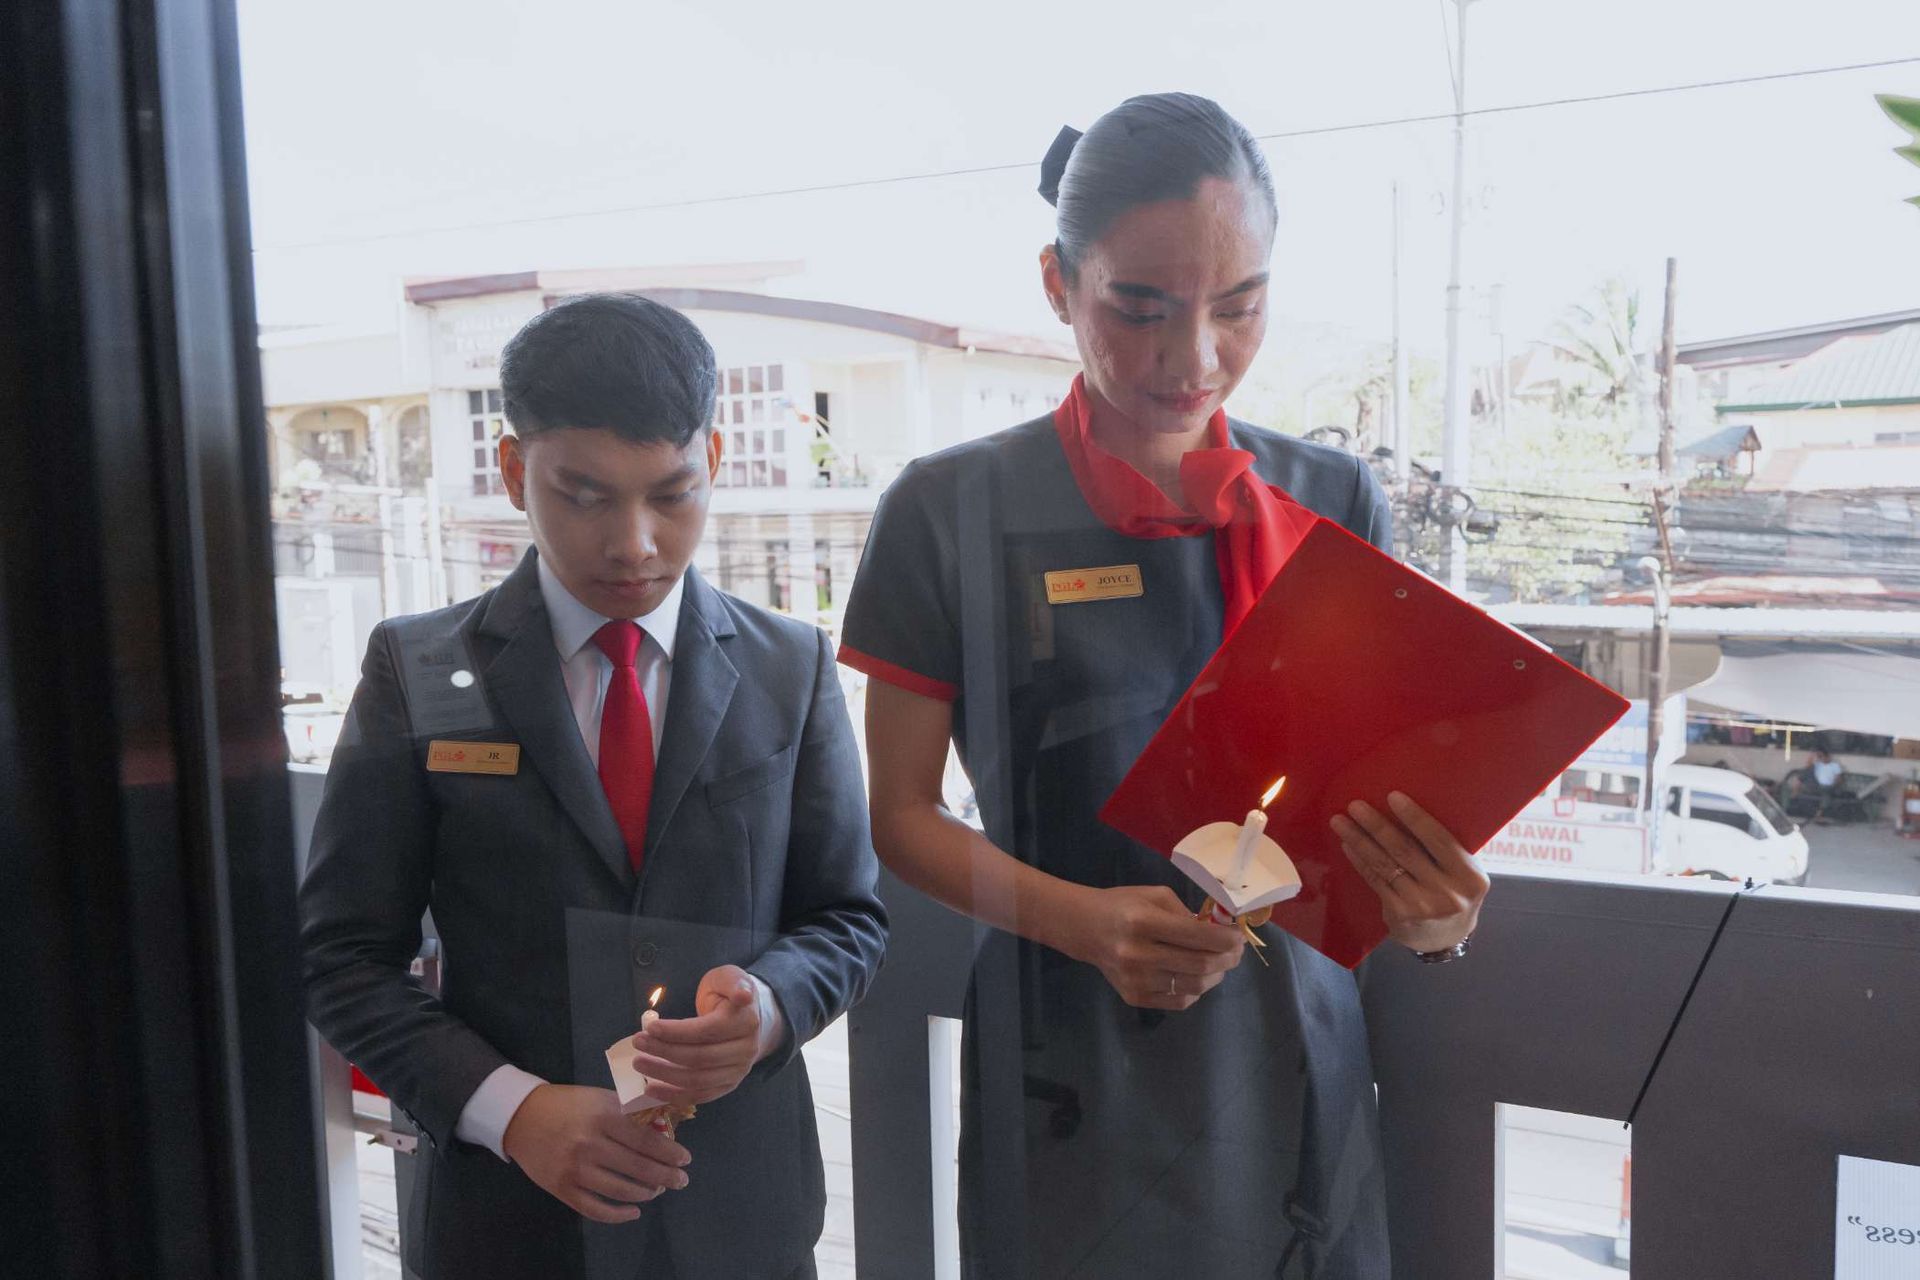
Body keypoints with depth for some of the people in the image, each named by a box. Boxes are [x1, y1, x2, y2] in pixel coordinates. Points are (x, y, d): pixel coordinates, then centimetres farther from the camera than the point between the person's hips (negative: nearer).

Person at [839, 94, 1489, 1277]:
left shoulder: (1336, 502, 1)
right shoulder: (953, 512, -9)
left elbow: (1380, 785, 4)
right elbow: (903, 812, -5)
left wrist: (1432, 901, -18)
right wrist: (1082, 920, -22)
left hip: (1297, 1059, 3)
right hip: (1073, 1083, -3)